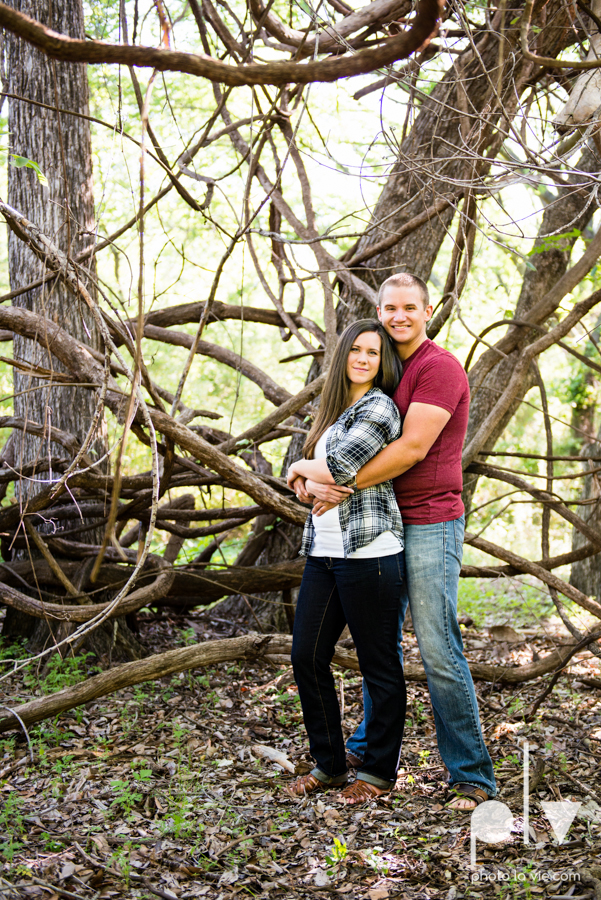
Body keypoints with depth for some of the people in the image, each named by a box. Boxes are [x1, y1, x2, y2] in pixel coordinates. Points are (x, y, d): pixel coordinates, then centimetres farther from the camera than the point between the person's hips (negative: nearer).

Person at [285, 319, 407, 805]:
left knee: (379, 665, 3)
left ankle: (380, 770, 16)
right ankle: (329, 764, 23)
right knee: (307, 657, 9)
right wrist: (316, 482, -3)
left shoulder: (379, 408, -8)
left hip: (368, 553, -9)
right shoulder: (337, 408, 18)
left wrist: (300, 468, 3)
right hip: (324, 551, 9)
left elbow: (336, 467, -17)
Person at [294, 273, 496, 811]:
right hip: (387, 525, 9)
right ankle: (370, 748, 32)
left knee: (439, 650, -8)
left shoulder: (439, 368, -12)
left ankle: (472, 776, 0)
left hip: (430, 525, -9)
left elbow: (413, 448, -21)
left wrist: (345, 486, -17)